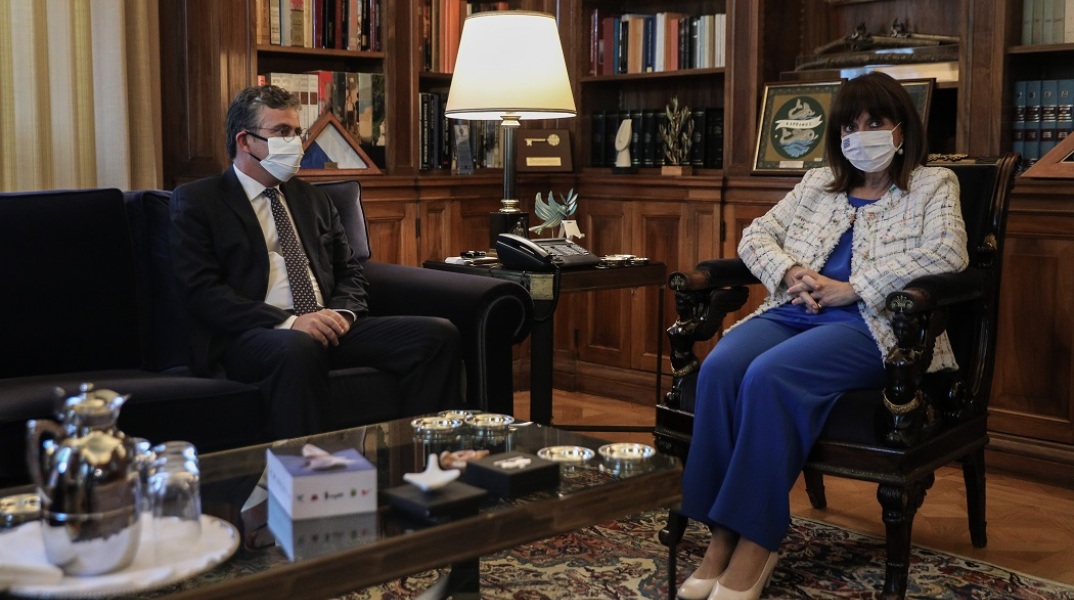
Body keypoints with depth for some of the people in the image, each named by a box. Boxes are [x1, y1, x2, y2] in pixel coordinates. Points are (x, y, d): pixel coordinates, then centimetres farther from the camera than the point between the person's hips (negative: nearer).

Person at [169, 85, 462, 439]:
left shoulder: (313, 199, 24)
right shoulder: (195, 201, 5)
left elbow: (350, 273, 23)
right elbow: (201, 291, -7)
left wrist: (342, 312, -3)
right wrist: (289, 322, -19)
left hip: (328, 328, 6)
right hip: (250, 337, -5)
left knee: (439, 334, -17)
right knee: (298, 348, -41)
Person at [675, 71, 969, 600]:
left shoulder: (933, 185, 12)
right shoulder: (817, 183, 26)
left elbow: (948, 254, -7)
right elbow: (755, 236, 20)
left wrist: (850, 288, -13)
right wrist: (790, 273, -3)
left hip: (868, 325, -4)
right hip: (792, 312, 5)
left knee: (770, 375, -34)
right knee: (719, 368, -28)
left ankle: (755, 542, -28)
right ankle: (721, 536, -25)